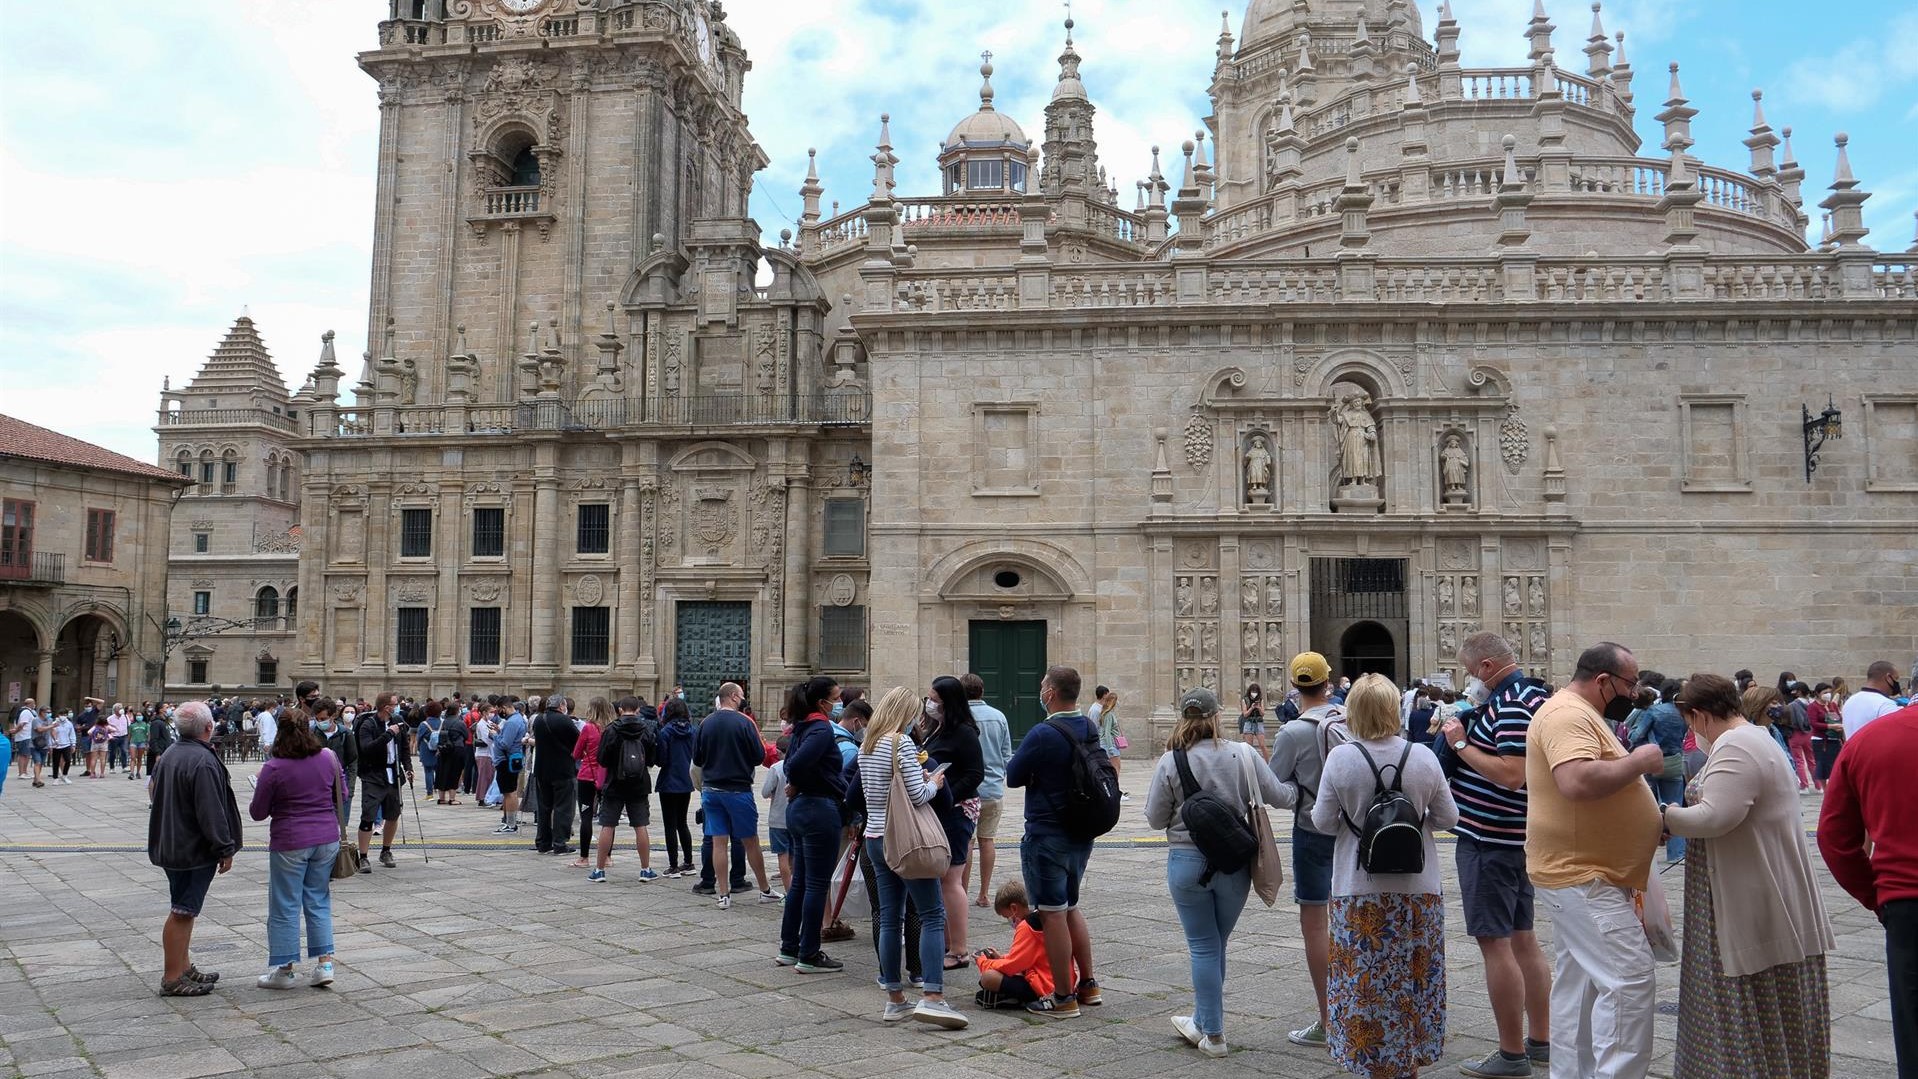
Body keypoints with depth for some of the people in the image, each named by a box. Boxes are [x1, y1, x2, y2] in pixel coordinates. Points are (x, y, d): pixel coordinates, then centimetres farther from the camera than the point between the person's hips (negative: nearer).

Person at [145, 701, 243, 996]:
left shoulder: (167, 756, 10)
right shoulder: (203, 761, -22)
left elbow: (158, 798, 21)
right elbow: (211, 811, -23)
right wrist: (225, 849, -15)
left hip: (170, 847, 10)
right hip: (195, 850, -10)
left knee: (183, 911, 19)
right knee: (182, 913, -4)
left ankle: (184, 967, 29)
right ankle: (173, 979, 2)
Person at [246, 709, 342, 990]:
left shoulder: (274, 768, -13)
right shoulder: (328, 758, -2)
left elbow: (257, 813, -5)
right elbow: (341, 796, 10)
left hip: (290, 843, -4)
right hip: (327, 838, 4)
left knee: (285, 906, 8)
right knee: (319, 901, 14)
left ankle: (285, 970, 17)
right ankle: (324, 963, 12)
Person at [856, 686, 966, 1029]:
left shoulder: (866, 747, 11)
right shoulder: (902, 743, -14)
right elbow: (918, 796, -17)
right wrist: (933, 783, 4)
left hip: (875, 837, 8)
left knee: (890, 918, 10)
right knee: (932, 915, -3)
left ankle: (894, 1000, 14)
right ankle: (932, 997, -10)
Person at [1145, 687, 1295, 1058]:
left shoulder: (1170, 762, -10)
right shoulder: (1242, 755, -7)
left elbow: (1156, 818, -4)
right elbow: (1278, 795, 1)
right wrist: (1296, 791, 22)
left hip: (1188, 862, -2)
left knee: (1204, 947, 9)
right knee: (1216, 944, 17)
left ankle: (1213, 1034, 14)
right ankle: (1203, 1021, 30)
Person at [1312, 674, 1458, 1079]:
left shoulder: (1340, 758, -12)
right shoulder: (1423, 756, -6)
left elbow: (1324, 822, -7)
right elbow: (1447, 817, 2)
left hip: (1360, 892, -2)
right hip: (1418, 890, 2)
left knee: (1366, 984, 8)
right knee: (1416, 982, 16)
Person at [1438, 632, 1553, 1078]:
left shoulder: (1511, 702, -19)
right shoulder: (1529, 694, 13)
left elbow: (1511, 774, -28)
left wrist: (1460, 744, -19)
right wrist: (1465, 734, 6)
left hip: (1489, 840, -10)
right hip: (1516, 837, 10)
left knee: (1494, 943, -3)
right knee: (1522, 939, 16)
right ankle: (1540, 1041, 25)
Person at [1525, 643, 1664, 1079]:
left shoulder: (1580, 715, 17)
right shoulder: (1568, 715, -17)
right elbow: (1577, 782, -34)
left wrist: (1652, 823, 14)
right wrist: (1639, 760, -20)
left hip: (1583, 872, 11)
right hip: (1581, 875, -11)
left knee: (1581, 983, 14)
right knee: (1631, 978, -13)